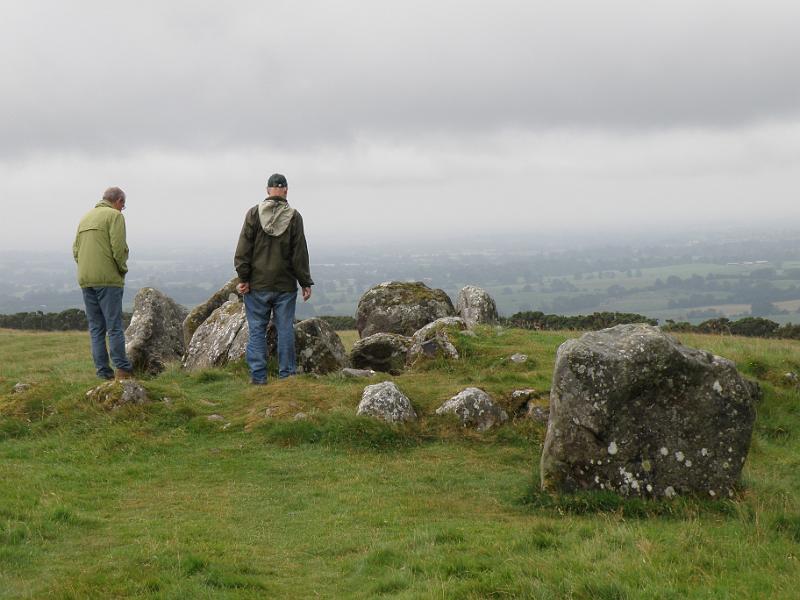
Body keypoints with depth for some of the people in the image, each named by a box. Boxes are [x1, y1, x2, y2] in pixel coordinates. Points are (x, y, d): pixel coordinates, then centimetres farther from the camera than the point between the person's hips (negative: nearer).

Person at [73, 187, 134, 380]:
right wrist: (123, 269, 2)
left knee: (95, 328, 7)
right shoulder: (115, 215, -5)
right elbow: (119, 248, -14)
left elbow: (75, 249, 16)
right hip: (108, 279, -7)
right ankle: (122, 368, -6)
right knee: (114, 326, -5)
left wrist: (86, 269, 16)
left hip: (85, 280, 7)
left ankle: (102, 371, 5)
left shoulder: (85, 217, 19)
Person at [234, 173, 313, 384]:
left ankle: (258, 375, 3)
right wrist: (305, 283, 6)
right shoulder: (294, 217, -2)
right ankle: (286, 374, 8)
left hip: (257, 285, 0)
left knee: (257, 330, 5)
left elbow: (243, 249, -4)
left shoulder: (254, 213, -2)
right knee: (285, 330, 6)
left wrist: (243, 278, -1)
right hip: (285, 285, 0)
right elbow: (300, 254, 0)